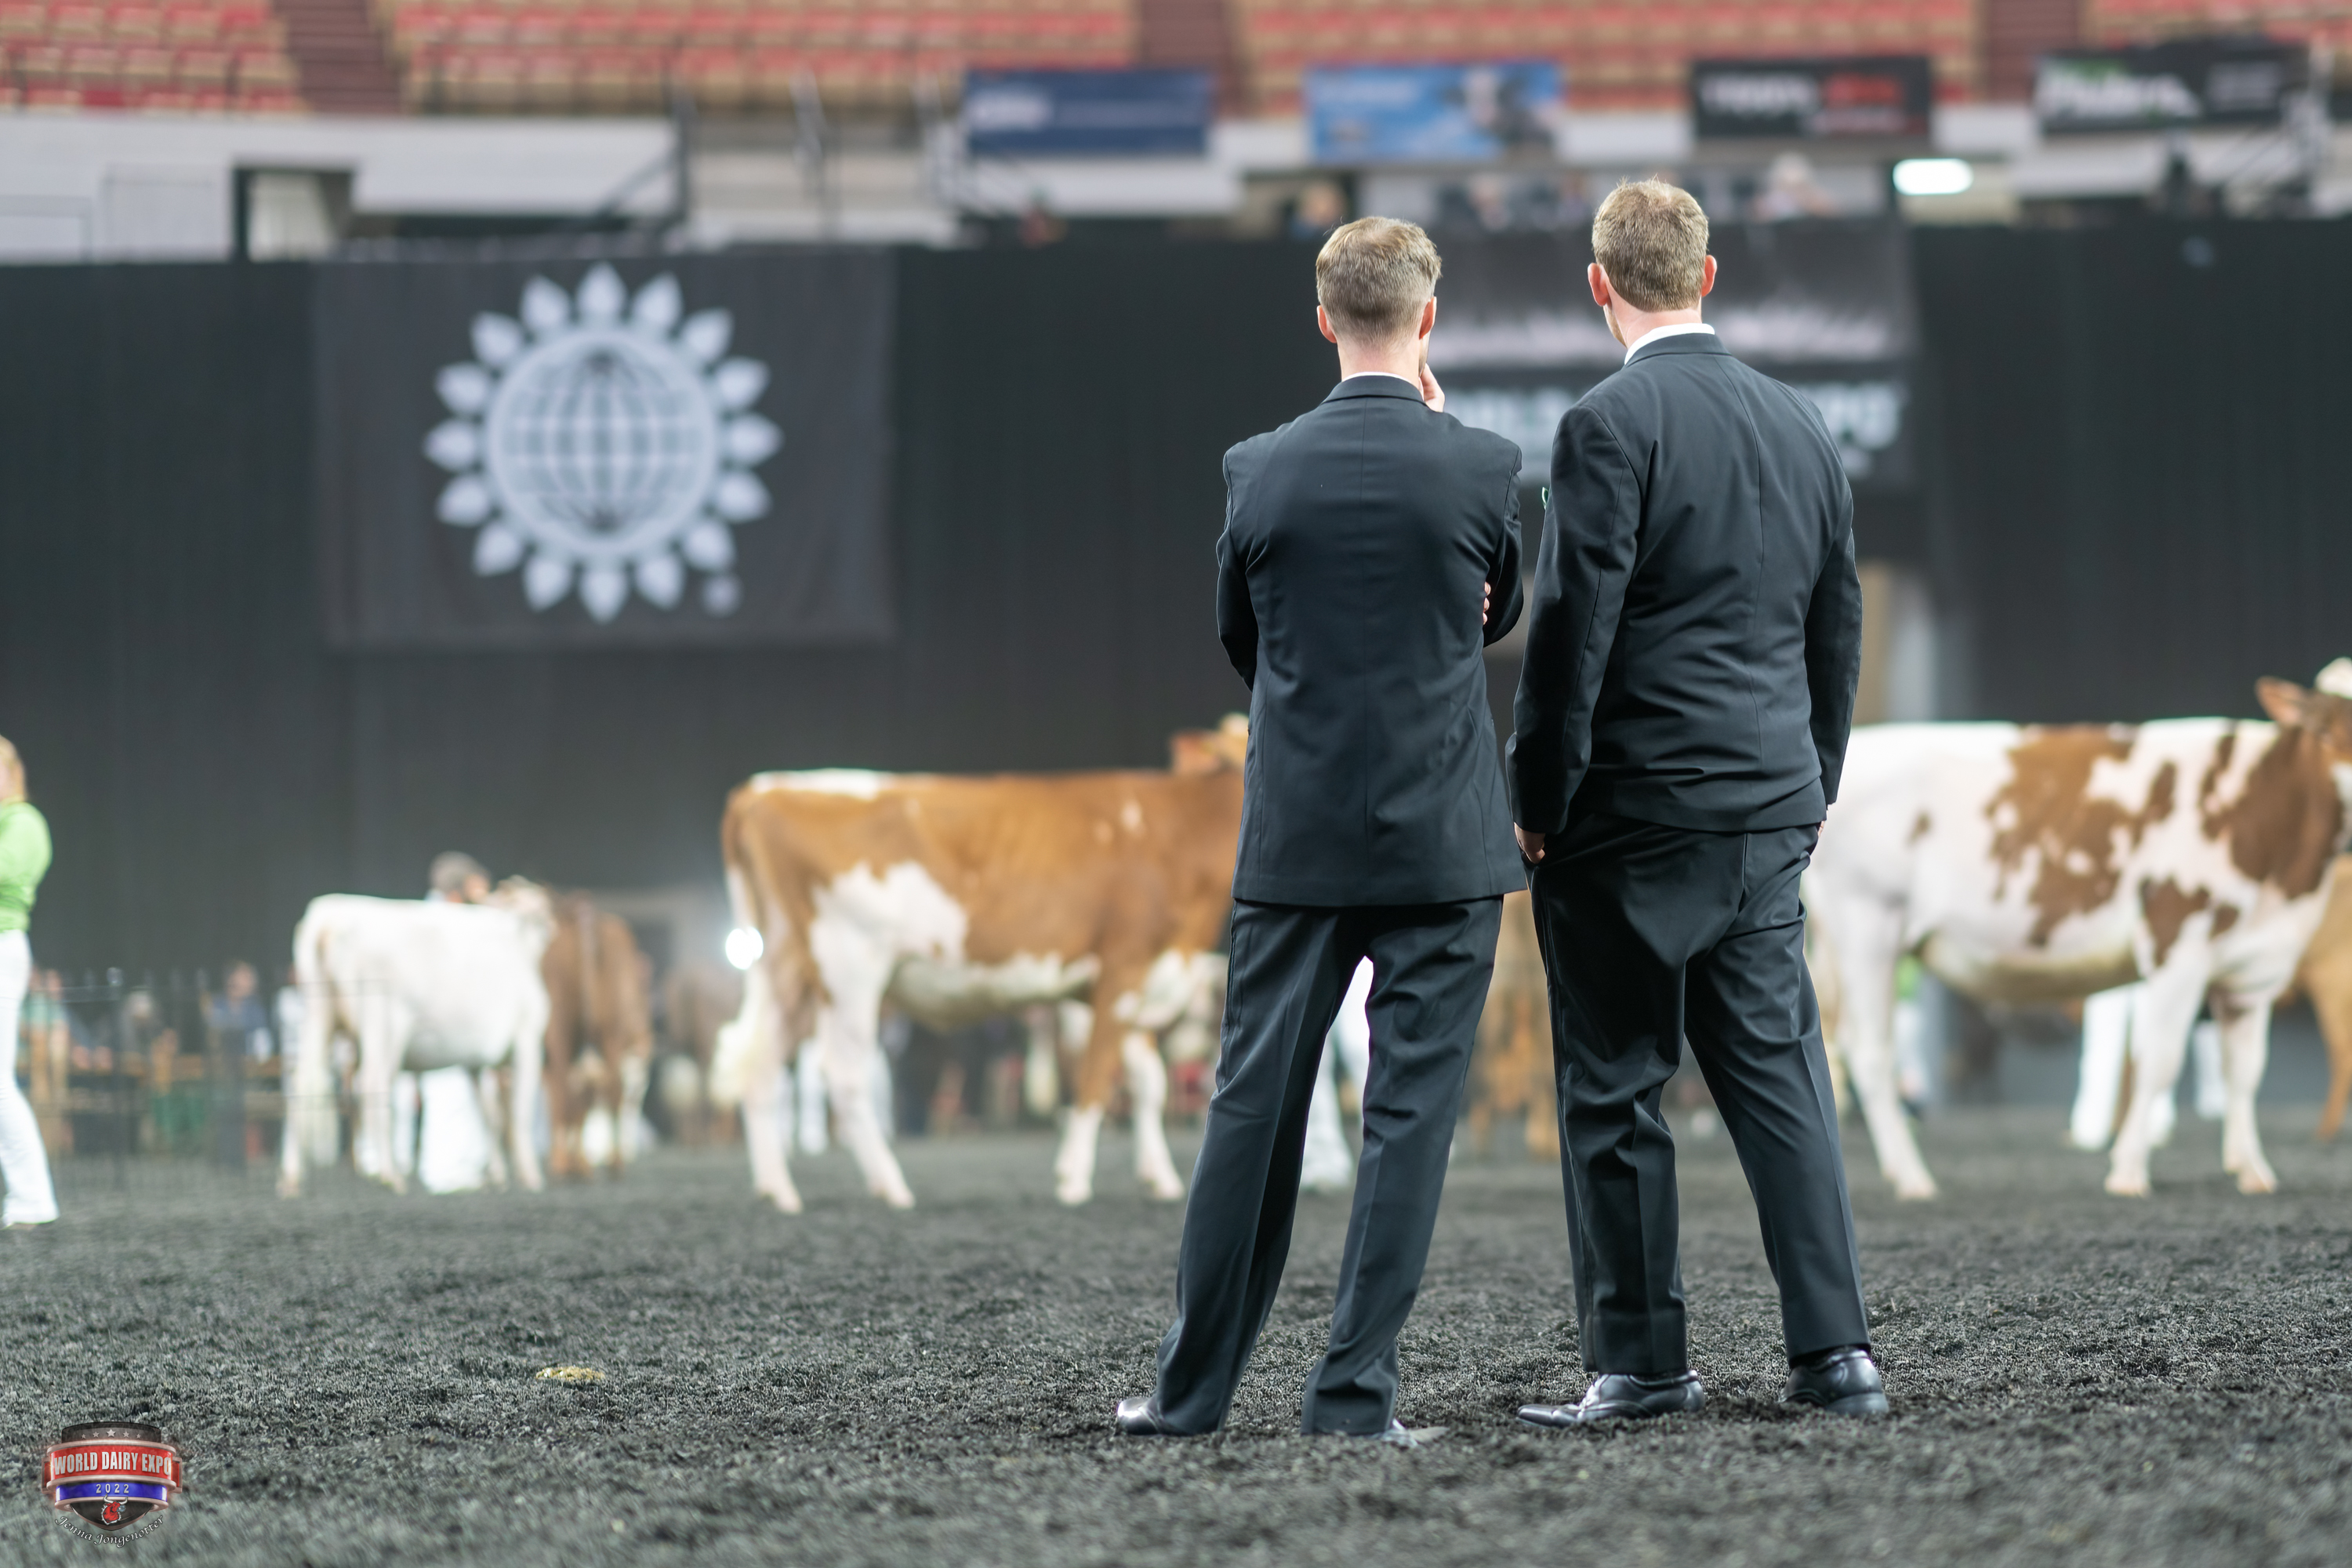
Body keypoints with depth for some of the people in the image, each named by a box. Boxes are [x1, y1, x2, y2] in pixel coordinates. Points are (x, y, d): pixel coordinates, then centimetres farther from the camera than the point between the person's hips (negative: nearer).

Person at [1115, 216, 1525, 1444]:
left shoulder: (1259, 470, -2)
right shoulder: (1486, 468, -7)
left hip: (1295, 835, 2)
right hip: (1444, 838, -2)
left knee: (1253, 1104, 8)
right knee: (1409, 1111, 2)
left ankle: (1192, 1387, 14)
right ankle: (1354, 1388, -1)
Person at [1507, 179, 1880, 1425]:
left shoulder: (1609, 427, -11)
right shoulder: (1801, 425, 10)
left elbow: (1571, 631, -14)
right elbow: (1837, 634, 16)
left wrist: (1537, 805, -6)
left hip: (1631, 809, -6)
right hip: (1770, 809, 6)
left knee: (1614, 1090, 2)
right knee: (1779, 1073, 7)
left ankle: (1640, 1358, 6)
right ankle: (1832, 1350, 2)